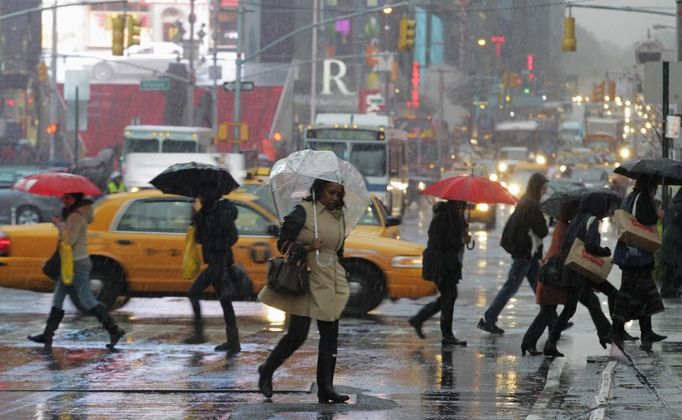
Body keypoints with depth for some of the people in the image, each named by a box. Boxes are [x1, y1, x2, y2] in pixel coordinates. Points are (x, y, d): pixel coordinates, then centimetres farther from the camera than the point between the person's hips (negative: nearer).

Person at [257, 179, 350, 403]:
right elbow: (283, 242, -8)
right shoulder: (303, 211, -7)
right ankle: (267, 371, 14)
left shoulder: (338, 216, 13)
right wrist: (307, 248, -22)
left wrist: (340, 279, 21)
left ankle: (325, 389, 3)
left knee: (330, 333, 0)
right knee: (297, 334, -8)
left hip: (330, 283, 6)